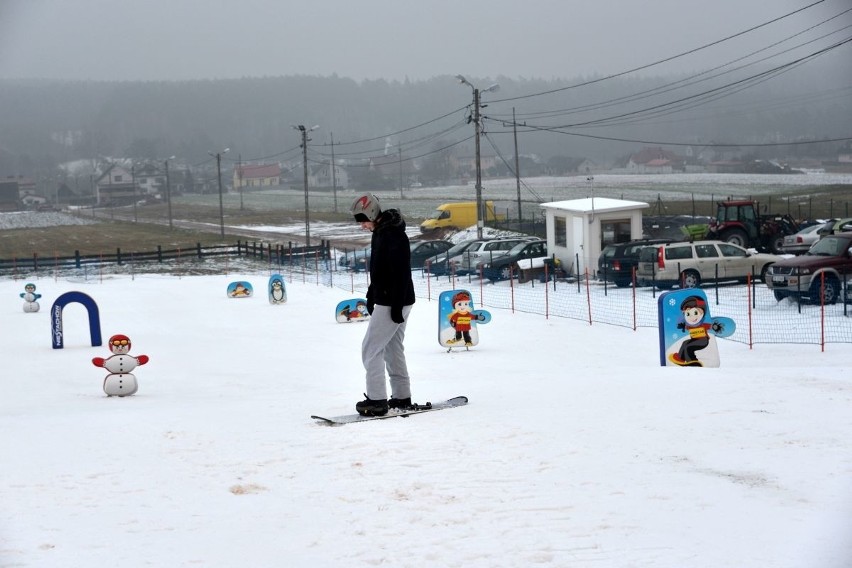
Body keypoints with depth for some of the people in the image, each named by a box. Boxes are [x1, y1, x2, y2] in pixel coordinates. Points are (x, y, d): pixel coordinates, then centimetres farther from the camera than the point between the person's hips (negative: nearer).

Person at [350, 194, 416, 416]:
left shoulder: (393, 235, -21)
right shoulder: (380, 232, 11)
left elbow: (401, 273, -25)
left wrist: (397, 306, -25)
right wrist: (372, 296, 21)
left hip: (393, 303, -11)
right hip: (385, 300, 11)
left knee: (371, 349, -8)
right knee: (392, 348, 16)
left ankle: (377, 400, -7)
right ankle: (402, 396, 22)